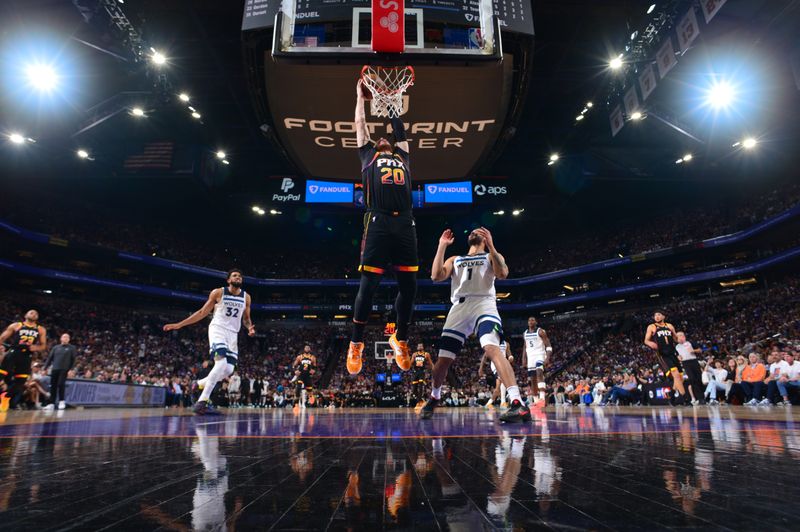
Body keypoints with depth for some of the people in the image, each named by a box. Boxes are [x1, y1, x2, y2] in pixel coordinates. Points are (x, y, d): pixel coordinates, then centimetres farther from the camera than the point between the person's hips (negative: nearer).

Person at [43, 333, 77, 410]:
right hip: (55, 369, 3)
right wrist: (45, 368, 8)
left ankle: (62, 401, 0)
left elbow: (74, 359, 2)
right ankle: (52, 404, 9)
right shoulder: (55, 347, 15)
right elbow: (50, 358, 15)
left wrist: (71, 369, -7)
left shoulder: (72, 348, 6)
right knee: (53, 386, 3)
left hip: (64, 370, -3)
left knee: (61, 384, -12)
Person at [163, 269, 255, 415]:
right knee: (221, 363, -26)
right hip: (218, 329, -5)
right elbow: (202, 312, 4)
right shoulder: (218, 292, -3)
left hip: (233, 334, 5)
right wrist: (179, 324, 1)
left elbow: (246, 318, 17)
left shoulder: (246, 297, 7)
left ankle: (200, 384, 28)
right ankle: (201, 402, -23)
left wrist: (250, 327, -7)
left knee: (228, 371, 0)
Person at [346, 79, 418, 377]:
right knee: (368, 287, -4)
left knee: (408, 286, 3)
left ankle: (400, 340, 20)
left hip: (405, 224, 3)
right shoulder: (368, 155, 22)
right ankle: (356, 344, 10)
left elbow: (400, 129, 38)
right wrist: (360, 96, 43)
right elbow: (360, 124, 30)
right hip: (378, 224, -3)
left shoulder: (403, 156, 28)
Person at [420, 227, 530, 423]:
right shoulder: (454, 259, 27)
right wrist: (442, 246, 10)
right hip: (460, 307, 3)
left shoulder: (492, 256, 20)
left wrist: (491, 245, -8)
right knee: (443, 359, 5)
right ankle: (434, 398, 31)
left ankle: (518, 403, -35)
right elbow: (436, 276, 8)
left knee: (492, 349, -29)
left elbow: (502, 273, -4)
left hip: (484, 304, -3)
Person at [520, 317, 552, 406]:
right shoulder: (525, 333, 12)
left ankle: (542, 398, -34)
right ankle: (535, 400, 13)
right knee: (532, 379, 6)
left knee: (539, 373, -27)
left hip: (539, 355, -6)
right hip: (530, 357, 6)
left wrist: (547, 357, -21)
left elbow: (548, 345, -9)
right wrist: (524, 359, 13)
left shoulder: (540, 331, -5)